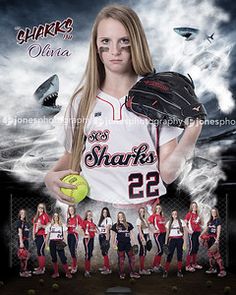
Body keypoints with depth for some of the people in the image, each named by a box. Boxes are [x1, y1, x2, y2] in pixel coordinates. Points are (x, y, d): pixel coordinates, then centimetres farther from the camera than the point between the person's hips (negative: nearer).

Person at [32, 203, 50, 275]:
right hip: (37, 236, 7)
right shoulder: (36, 217, 16)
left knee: (40, 251, -12)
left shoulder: (45, 216, -4)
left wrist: (42, 226, -23)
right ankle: (41, 267, 19)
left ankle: (42, 269, -11)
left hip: (42, 236, -7)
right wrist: (33, 235, 16)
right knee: (39, 251, 10)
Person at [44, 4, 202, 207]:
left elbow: (167, 173, -3)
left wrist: (186, 144, -20)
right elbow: (73, 154, 19)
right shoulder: (82, 100, 6)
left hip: (145, 209, -2)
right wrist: (51, 176, 1)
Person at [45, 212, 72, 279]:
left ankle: (67, 273, -6)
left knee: (63, 257, -9)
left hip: (59, 242, -2)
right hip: (52, 242, 2)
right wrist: (46, 243, 5)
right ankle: (56, 273, 13)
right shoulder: (50, 225, 12)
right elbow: (47, 235, 13)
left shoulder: (62, 225, 8)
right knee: (54, 258, 4)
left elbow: (64, 235, 5)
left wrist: (64, 242, -8)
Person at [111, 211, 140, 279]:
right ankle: (122, 274, 14)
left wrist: (134, 243, 3)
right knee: (121, 260, 4)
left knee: (132, 258, 0)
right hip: (120, 245, -1)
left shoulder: (128, 225, 5)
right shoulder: (115, 226, 2)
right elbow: (113, 236, 6)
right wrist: (113, 244, 1)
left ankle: (132, 273, 9)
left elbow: (132, 234, 8)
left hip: (128, 244, 1)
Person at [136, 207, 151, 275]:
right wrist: (142, 238, -21)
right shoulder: (139, 219, -7)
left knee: (143, 252, 10)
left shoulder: (145, 219, 16)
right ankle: (142, 269, -7)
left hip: (146, 235, 8)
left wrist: (148, 237, 14)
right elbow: (139, 230, -14)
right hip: (141, 236, -8)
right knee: (143, 252, -9)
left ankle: (141, 268, 15)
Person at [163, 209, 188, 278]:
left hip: (179, 240, -1)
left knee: (179, 255, 2)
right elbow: (167, 233, 12)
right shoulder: (169, 223, 10)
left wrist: (184, 242, -5)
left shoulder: (181, 222, 3)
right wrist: (166, 243, 6)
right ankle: (166, 271, -5)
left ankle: (179, 271, 10)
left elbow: (185, 232, 1)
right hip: (172, 240, 1)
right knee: (169, 255, -5)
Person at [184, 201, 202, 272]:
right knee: (191, 248, -11)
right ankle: (187, 266, -8)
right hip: (192, 233, -7)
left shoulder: (197, 215, 15)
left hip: (198, 233, 7)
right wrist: (188, 230, -17)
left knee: (196, 248, 11)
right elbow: (184, 223, -10)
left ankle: (194, 264, 23)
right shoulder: (189, 214, -4)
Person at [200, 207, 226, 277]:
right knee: (210, 254, 9)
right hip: (209, 238, 7)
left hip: (215, 238, -7)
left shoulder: (218, 220, -4)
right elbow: (206, 229, 22)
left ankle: (222, 271, -11)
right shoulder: (210, 221, 16)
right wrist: (200, 235, 15)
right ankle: (212, 268, 19)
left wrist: (217, 240, -20)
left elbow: (218, 231, -12)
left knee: (216, 254, -13)